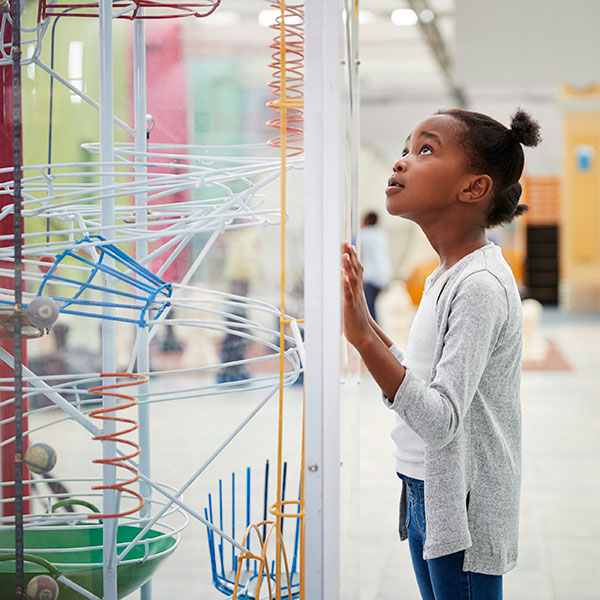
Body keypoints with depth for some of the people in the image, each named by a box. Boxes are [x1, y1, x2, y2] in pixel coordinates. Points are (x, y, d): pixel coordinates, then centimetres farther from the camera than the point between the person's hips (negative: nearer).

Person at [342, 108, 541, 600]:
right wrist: (365, 320, 11)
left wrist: (364, 339, -34)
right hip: (427, 497, 9)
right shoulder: (450, 275, 8)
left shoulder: (480, 286, -21)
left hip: (462, 511, -9)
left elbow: (441, 420, -27)